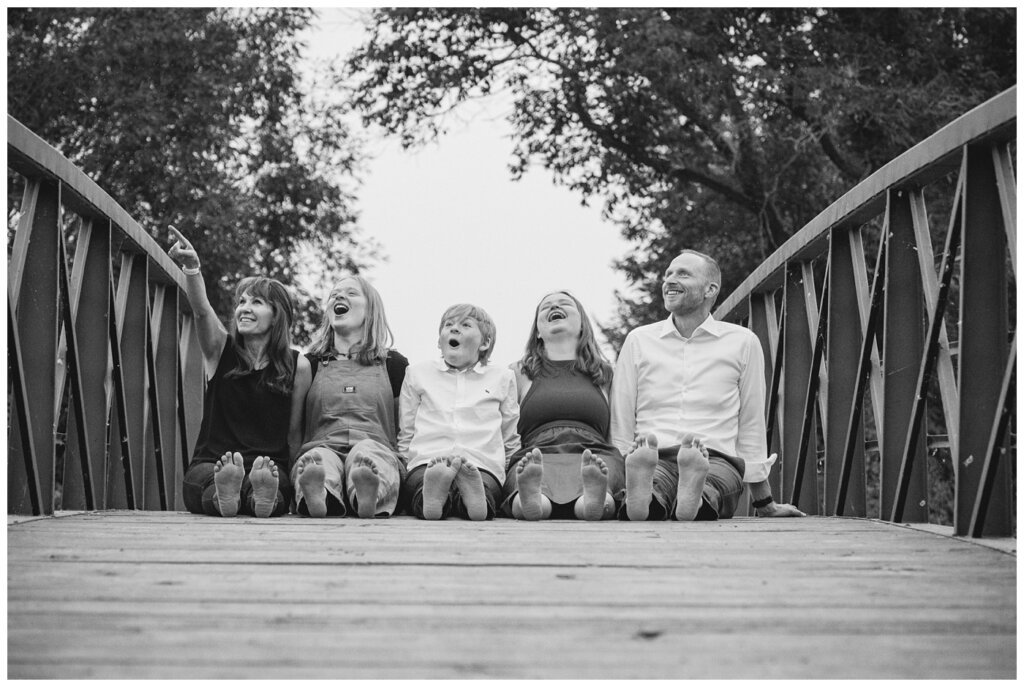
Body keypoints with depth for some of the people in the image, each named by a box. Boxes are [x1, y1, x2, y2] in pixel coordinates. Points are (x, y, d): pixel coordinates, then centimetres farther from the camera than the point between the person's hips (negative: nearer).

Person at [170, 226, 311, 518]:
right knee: (209, 478, -38)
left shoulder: (297, 366, 7)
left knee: (275, 484, -40)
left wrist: (296, 478, -3)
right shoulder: (221, 349, 9)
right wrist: (191, 267, -32)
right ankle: (222, 494, -68)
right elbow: (201, 310, -12)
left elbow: (294, 433, 10)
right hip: (210, 462, 1)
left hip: (270, 465, -1)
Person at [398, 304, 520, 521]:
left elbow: (510, 441, 26)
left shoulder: (502, 377, 24)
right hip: (426, 463, 0)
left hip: (483, 466, 0)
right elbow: (405, 434, 25)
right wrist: (403, 461, 10)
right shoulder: (418, 373, 24)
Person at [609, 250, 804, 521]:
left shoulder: (742, 342, 14)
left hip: (717, 460, 0)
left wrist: (765, 504, 22)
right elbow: (620, 426, 15)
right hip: (656, 460, 1)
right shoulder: (638, 340, 16)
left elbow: (751, 427, 18)